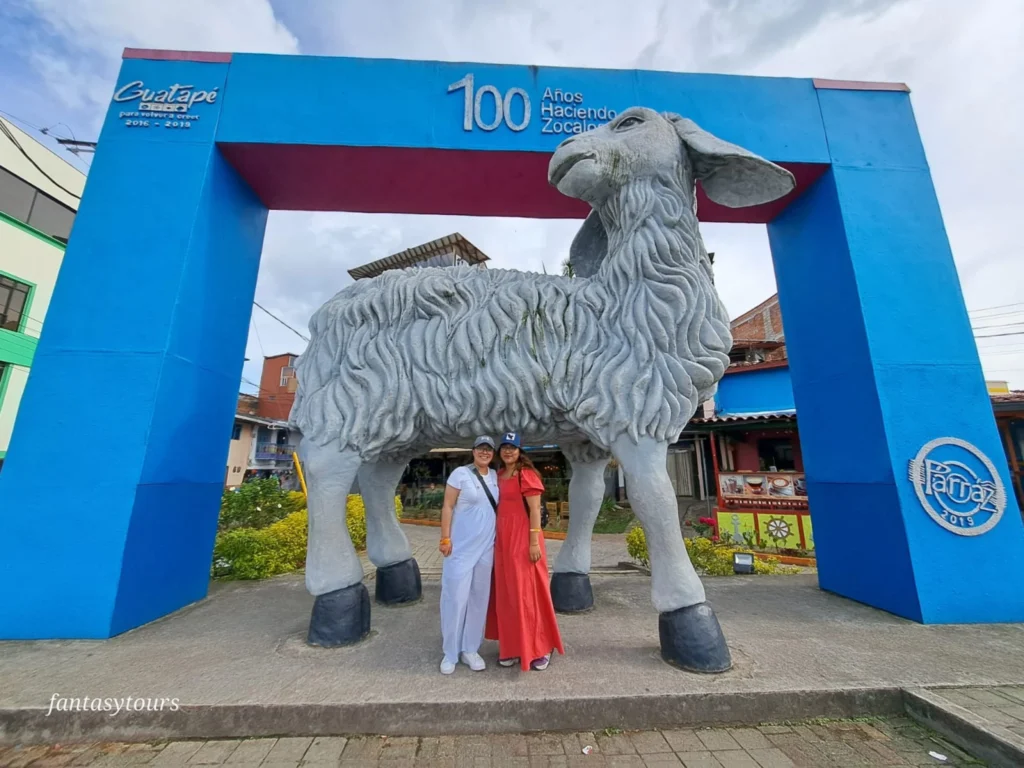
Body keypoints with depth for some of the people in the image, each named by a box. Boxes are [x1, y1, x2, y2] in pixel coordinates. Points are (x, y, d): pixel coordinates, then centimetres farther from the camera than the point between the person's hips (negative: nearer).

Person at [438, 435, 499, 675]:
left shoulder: (495, 476, 6)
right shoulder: (460, 474, -9)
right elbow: (447, 506, -9)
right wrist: (445, 538, -13)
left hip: (486, 547, 5)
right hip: (461, 546, -5)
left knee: (479, 598, 12)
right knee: (456, 597, 2)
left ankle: (470, 649, 27)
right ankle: (450, 653, 20)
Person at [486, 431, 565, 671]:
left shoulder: (526, 474, -11)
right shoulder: (499, 475, 11)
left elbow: (535, 510, -14)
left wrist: (534, 542, -17)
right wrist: (498, 538, 13)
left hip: (523, 539, -7)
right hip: (503, 540, 7)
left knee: (527, 592, 2)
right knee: (507, 593, 13)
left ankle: (540, 649, 19)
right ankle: (512, 647, 27)